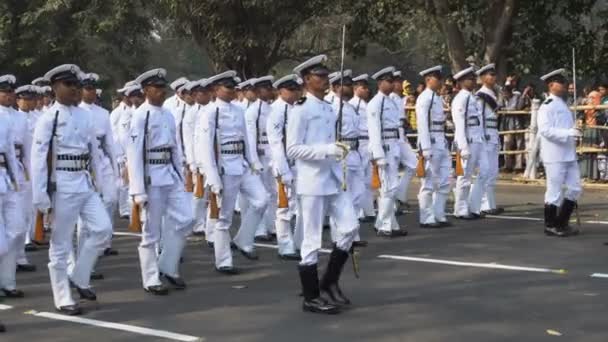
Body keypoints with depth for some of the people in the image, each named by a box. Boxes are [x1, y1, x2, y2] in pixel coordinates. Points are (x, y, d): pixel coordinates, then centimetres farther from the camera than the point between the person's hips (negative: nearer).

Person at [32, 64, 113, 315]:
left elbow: (95, 152, 13)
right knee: (61, 244, 3)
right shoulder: (49, 118, -10)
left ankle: (79, 278, 17)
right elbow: (39, 158, -12)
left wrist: (101, 186, 12)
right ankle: (63, 299, 14)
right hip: (62, 186, -6)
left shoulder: (84, 116, 7)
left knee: (103, 229, -1)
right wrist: (41, 198, -15)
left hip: (85, 184, 6)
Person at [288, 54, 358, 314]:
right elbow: (292, 149, -15)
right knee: (312, 239, -1)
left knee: (350, 226, 3)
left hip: (333, 178, 8)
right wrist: (327, 149, -23)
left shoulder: (328, 108, 13)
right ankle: (311, 297, 8)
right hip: (312, 181, -8)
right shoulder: (301, 110, -10)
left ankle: (330, 281, 19)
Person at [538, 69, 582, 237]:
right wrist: (569, 133, -26)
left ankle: (562, 223, 20)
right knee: (554, 191, -2)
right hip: (554, 156, -9)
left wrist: (575, 132, 11)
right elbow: (545, 130, -20)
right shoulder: (547, 106, -10)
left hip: (569, 155, 9)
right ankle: (550, 226, 9)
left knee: (575, 189, 9)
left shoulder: (563, 105, 18)